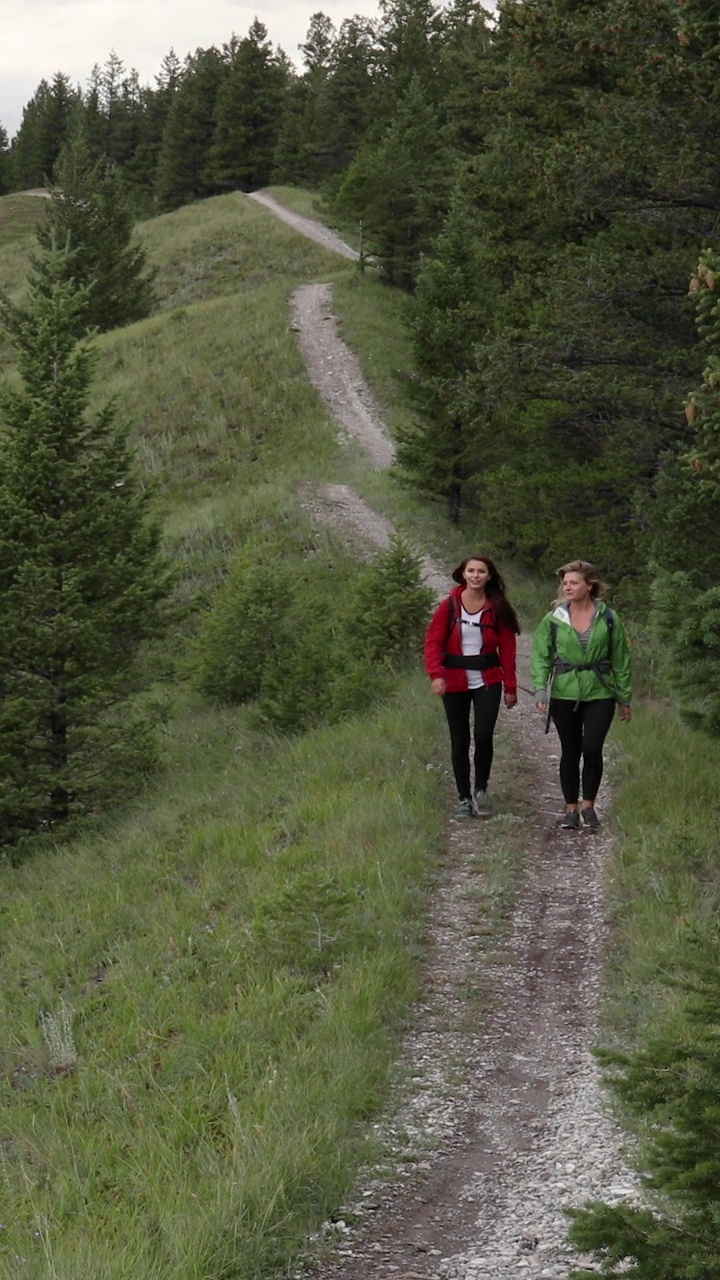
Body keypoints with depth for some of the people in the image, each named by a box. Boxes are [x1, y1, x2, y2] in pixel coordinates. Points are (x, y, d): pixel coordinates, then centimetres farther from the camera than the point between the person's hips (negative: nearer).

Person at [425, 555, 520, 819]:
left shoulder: (498, 609, 1)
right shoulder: (449, 606, -1)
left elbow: (507, 648, 2)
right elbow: (433, 641, -3)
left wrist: (510, 686, 0)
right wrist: (436, 674, -18)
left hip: (487, 681, 0)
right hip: (455, 683, 0)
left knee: (483, 735, -13)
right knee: (460, 740, 6)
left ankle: (481, 790, 9)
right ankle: (463, 797, 16)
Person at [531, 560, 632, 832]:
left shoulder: (608, 619, -1)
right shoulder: (553, 620, -1)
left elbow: (620, 660, 6)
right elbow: (541, 656, 1)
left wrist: (624, 699, 8)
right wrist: (540, 691, -12)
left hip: (599, 694, -1)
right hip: (564, 695, 1)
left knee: (592, 750, -9)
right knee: (570, 752, 6)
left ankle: (589, 806, 9)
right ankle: (571, 809, 17)